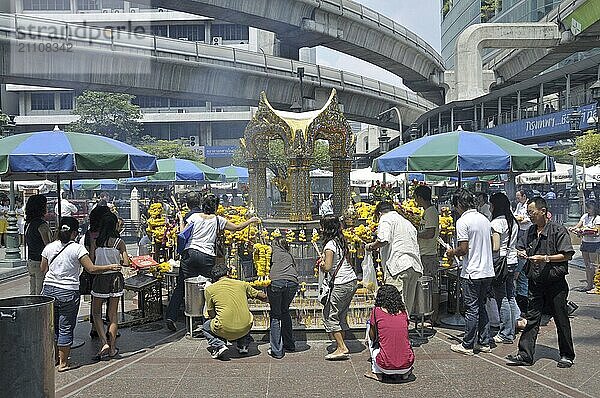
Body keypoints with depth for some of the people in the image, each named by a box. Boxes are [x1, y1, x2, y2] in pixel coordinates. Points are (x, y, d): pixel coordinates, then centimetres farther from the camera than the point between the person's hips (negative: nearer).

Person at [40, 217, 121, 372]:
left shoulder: (49, 247, 3)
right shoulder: (77, 248, -12)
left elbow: (43, 269, 14)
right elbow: (91, 268, -14)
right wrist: (110, 267, -2)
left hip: (49, 289, 5)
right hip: (68, 292, -5)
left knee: (52, 325, 18)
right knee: (66, 328, 3)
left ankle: (54, 357, 32)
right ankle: (63, 363, 10)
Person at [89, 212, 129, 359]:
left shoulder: (95, 241, -5)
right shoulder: (119, 242, -6)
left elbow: (91, 262, -5)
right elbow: (126, 263, -10)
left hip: (100, 279, -1)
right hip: (116, 278, 1)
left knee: (96, 313, 13)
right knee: (113, 314, 11)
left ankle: (104, 343, -3)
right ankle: (112, 348, 13)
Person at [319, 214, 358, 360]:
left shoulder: (330, 245, -14)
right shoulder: (341, 241, 11)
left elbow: (327, 267, -20)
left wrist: (321, 265, 2)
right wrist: (326, 260, 13)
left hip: (341, 285, -9)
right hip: (352, 281, 9)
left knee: (329, 315, -1)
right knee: (341, 315, 14)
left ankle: (342, 348, -2)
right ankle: (342, 347, 17)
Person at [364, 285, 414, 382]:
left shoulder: (377, 311, -2)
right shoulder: (403, 312, 7)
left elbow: (372, 337, 11)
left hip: (385, 367, -4)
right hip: (407, 365, 4)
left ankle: (377, 373, 16)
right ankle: (405, 373, 20)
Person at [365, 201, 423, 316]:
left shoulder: (386, 219, 3)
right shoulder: (407, 222, 30)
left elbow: (384, 240, -16)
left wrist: (371, 246, 2)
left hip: (398, 264, -8)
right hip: (415, 265, 8)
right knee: (407, 305, 11)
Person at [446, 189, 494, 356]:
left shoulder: (463, 221, -14)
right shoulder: (485, 219, 10)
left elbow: (464, 249, -19)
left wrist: (452, 252, 0)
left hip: (472, 273, -7)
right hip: (488, 271, 8)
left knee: (472, 309, 0)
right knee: (482, 307, 16)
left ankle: (467, 345, 9)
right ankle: (484, 343, 21)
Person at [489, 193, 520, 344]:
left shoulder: (497, 222, -15)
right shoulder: (513, 221, 12)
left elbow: (495, 247, -19)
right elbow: (513, 245, 16)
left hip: (500, 262, -9)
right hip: (512, 261, 9)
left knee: (502, 299, -2)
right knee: (510, 297, 13)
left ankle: (506, 334, 3)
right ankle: (511, 331, 20)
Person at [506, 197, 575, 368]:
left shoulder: (558, 230, -10)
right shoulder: (530, 231, 9)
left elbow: (567, 255, -14)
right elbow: (521, 247, 23)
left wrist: (545, 258, -20)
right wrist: (522, 253, 1)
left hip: (555, 283, -5)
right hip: (535, 282, 6)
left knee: (561, 320, 7)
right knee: (531, 318, 5)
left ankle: (567, 356, 21)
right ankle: (525, 355, 7)